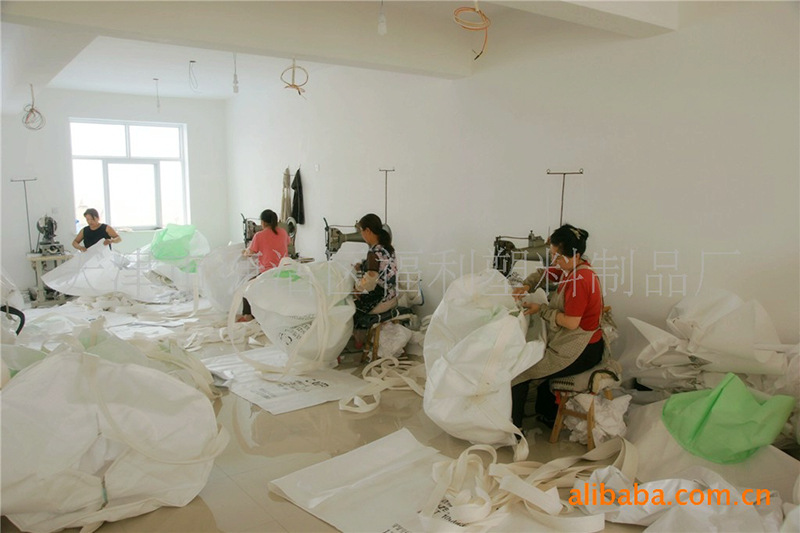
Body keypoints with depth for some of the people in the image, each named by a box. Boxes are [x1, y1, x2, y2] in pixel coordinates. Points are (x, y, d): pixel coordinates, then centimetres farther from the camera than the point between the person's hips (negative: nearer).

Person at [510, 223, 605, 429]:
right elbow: (543, 274, 16)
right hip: (575, 341, 10)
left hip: (580, 351, -10)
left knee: (521, 370, -6)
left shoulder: (579, 280, -27)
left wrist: (541, 309, -17)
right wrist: (527, 286, -4)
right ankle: (548, 415, 35)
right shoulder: (571, 267, 2)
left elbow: (571, 322, -26)